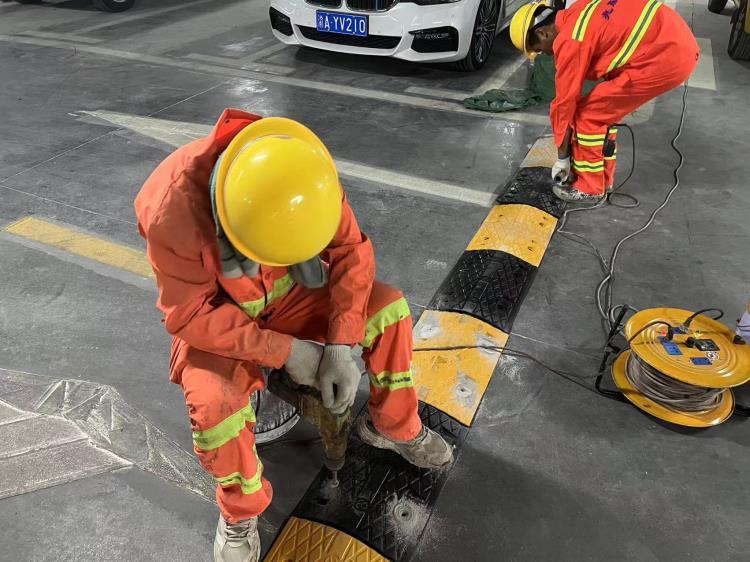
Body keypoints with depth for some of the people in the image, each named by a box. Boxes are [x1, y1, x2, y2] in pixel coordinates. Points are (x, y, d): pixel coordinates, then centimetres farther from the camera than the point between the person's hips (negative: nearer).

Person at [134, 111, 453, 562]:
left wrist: (341, 345, -26)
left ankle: (393, 426, 11)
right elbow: (191, 317, -26)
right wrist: (283, 350, -27)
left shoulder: (302, 175, -26)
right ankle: (240, 513, 1)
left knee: (387, 308, -13)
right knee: (215, 405, -31)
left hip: (289, 292, 4)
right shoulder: (175, 212, -35)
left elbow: (350, 249, -18)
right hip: (214, 318, -3)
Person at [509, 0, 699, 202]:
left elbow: (565, 101, -5)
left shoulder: (569, 40, -12)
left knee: (590, 113, -1)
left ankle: (589, 186, 11)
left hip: (665, 56, -9)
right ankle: (603, 178, 29)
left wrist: (562, 158, 5)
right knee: (605, 107, 19)